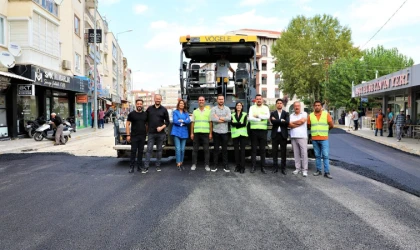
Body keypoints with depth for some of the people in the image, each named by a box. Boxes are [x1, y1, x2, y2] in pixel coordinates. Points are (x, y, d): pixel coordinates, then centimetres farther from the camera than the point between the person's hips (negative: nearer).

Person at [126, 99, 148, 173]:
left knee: (141, 151, 8)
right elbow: (127, 124, -1)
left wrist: (147, 134, 7)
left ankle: (139, 166, 17)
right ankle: (131, 167, 5)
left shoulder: (145, 114, 9)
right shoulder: (132, 114, 0)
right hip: (134, 136, -3)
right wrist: (128, 135, -8)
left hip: (142, 136, 3)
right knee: (133, 151, -2)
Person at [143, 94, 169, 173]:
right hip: (151, 133, 0)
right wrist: (147, 128, 2)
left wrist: (162, 127, -10)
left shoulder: (164, 110, 5)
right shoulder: (149, 108, 7)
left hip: (160, 133, 0)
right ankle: (146, 167, -1)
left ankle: (158, 166, 17)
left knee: (159, 150, 7)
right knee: (149, 150, -3)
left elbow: (167, 122, 5)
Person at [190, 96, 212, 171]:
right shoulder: (195, 111, 11)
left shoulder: (208, 111, 6)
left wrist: (210, 133, -2)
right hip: (196, 133, 2)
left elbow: (210, 123, 4)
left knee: (206, 149, 0)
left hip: (206, 133, -2)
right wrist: (191, 133, 4)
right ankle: (194, 164, 12)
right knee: (195, 149, 5)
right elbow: (192, 123, 10)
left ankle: (207, 165, 6)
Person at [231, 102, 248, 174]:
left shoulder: (245, 114, 10)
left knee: (242, 150, -6)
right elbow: (231, 123, -4)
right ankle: (237, 166, 10)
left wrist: (235, 123, -8)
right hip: (235, 134, 2)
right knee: (236, 150, 1)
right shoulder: (232, 115, 13)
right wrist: (240, 123, -12)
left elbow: (244, 124, -6)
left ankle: (242, 167, -4)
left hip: (243, 134, -1)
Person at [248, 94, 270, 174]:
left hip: (263, 130, 1)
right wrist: (260, 119, -11)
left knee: (263, 149, 5)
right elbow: (249, 118, -9)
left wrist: (258, 115, -10)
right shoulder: (252, 107, 7)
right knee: (254, 149, 3)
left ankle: (263, 167, 12)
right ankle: (253, 166, 9)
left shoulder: (266, 108, 10)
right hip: (254, 130, -1)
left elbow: (268, 116, -9)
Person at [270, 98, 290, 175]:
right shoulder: (273, 113, 8)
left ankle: (283, 168, 9)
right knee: (275, 152, 5)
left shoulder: (286, 113, 7)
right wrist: (281, 121, -10)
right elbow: (272, 122, -10)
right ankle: (275, 167, 13)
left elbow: (287, 122, -10)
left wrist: (277, 121, -9)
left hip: (283, 134, 0)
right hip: (275, 134, 1)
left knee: (283, 152, 2)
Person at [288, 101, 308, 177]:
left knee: (304, 153, -6)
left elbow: (302, 121, -11)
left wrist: (293, 122, 1)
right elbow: (289, 125, 2)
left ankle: (304, 170, -2)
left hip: (302, 136, -3)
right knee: (296, 153, 5)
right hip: (293, 137, 3)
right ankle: (298, 168, 12)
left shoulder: (304, 114, 6)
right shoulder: (291, 115, 14)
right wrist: (299, 124, -7)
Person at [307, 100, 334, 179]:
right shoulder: (310, 115, 5)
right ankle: (319, 170, 19)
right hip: (314, 139, 2)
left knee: (325, 155, -3)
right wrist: (315, 129, 7)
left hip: (324, 139, -2)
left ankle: (327, 172, 2)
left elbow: (331, 125, 3)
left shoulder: (326, 114, -1)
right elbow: (308, 126, 13)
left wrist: (324, 129, 11)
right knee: (317, 156, 10)